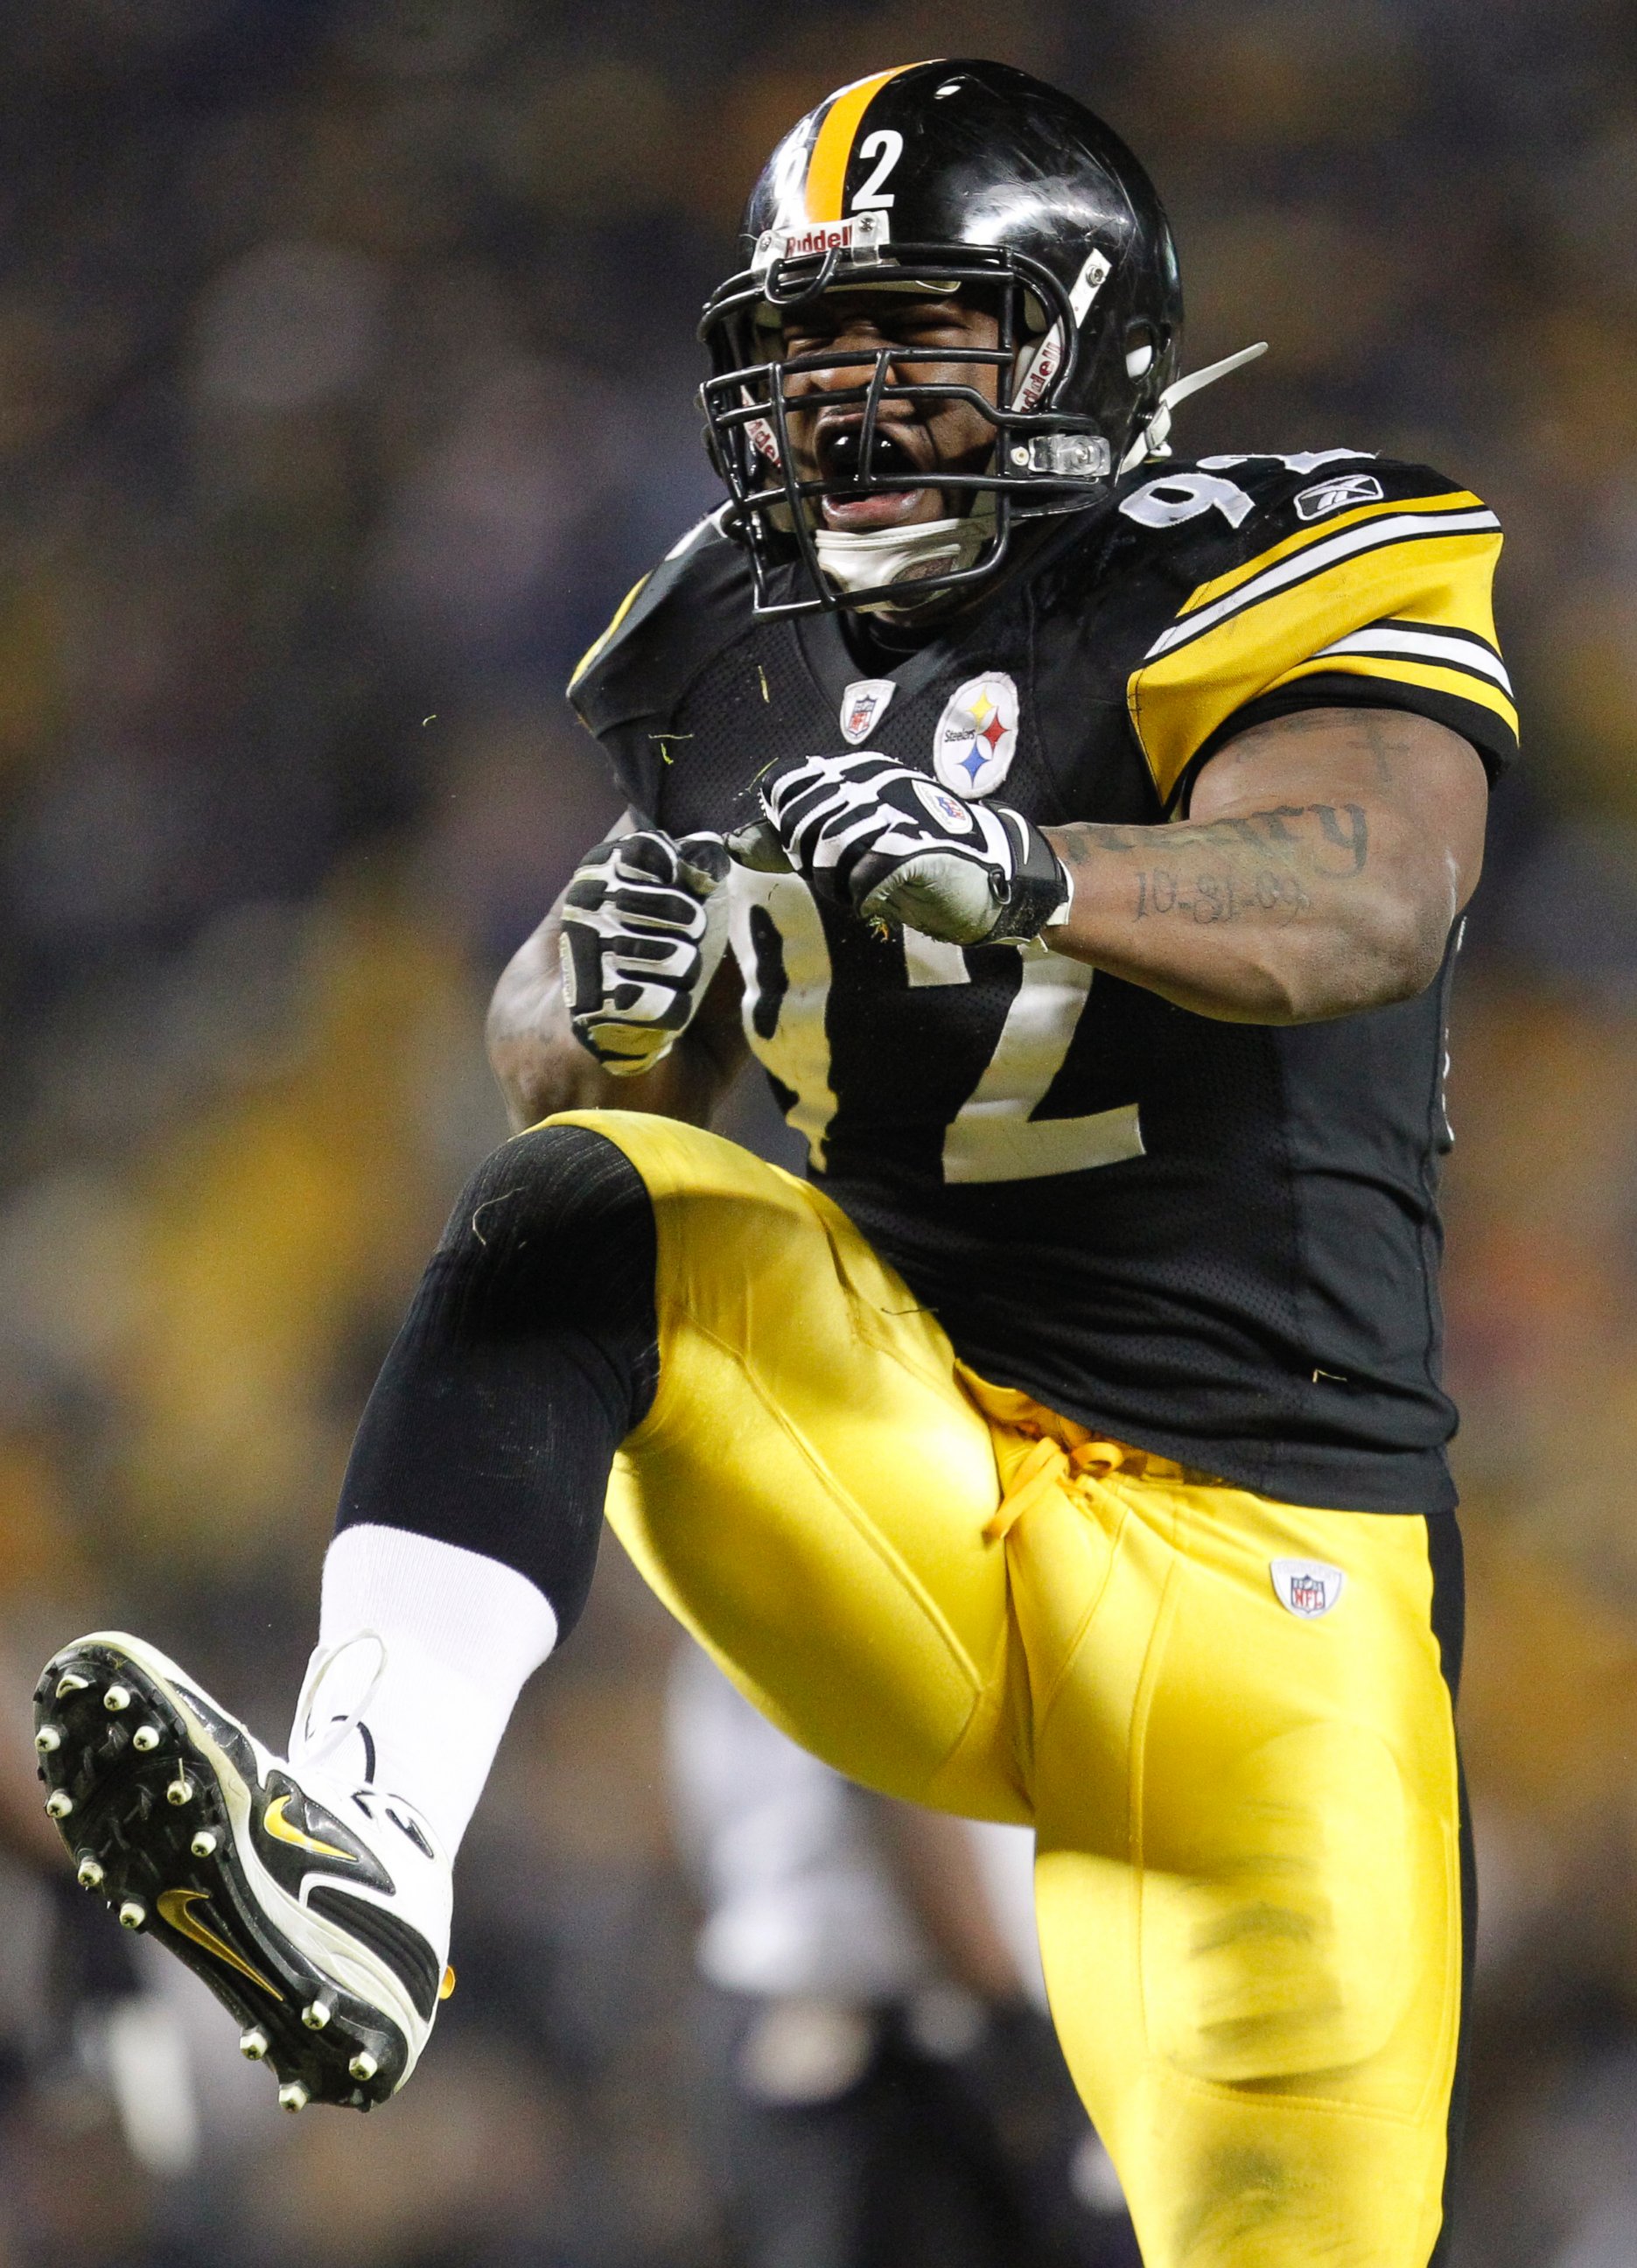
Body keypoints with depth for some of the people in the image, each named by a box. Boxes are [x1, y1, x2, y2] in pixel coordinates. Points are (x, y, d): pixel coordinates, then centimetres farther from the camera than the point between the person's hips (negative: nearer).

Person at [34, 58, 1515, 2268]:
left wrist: (1020, 874, -45)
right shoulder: (733, 658, 10)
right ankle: (354, 1863, -38)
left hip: (1252, 1569, -3)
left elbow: (1372, 902, -27)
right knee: (577, 1209, -23)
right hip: (894, 1488, 3)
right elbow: (553, 1066, 8)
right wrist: (605, 995, -17)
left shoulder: (1257, 578, -7)